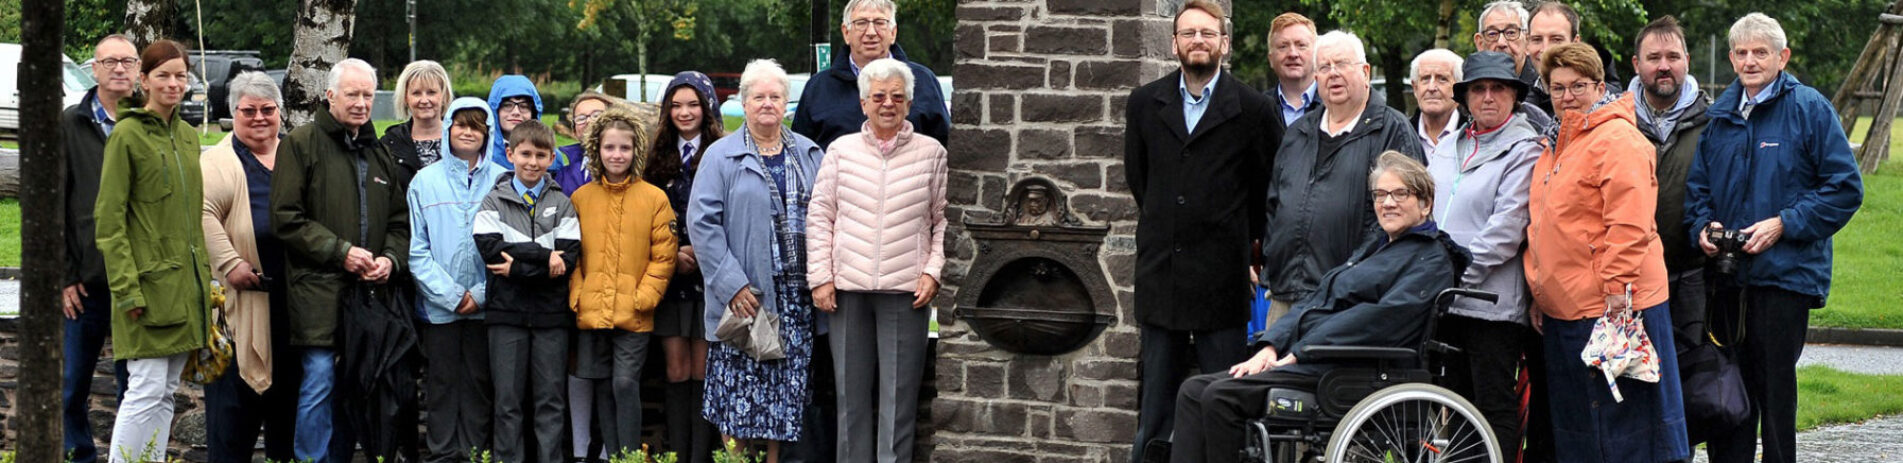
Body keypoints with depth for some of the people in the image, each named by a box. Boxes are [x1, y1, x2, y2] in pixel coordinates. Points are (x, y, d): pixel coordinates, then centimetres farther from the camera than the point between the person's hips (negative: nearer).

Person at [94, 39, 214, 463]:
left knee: (167, 392, 9)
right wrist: (126, 287, -17)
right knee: (146, 390, -10)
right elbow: (108, 219, -11)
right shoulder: (127, 135, -8)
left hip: (186, 282, 7)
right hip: (150, 283, -7)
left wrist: (206, 275, 15)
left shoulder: (188, 136, 14)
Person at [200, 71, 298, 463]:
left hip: (295, 296, 5)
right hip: (244, 298, -4)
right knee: (236, 389, -3)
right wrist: (229, 263, -20)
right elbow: (203, 214, -12)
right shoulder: (218, 162, 1)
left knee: (288, 387, 10)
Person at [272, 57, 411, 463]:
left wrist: (390, 259, 1)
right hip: (317, 288, -6)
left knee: (355, 386, 7)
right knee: (319, 380, -12)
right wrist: (340, 251, -12)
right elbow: (286, 218, -7)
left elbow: (400, 221, 21)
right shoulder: (302, 143, -1)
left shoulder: (380, 154, 19)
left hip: (369, 290, 6)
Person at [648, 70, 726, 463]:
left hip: (709, 276, -3)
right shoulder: (659, 158, 12)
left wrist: (700, 252, -12)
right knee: (676, 371, 3)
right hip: (669, 278, 3)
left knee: (702, 370, -2)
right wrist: (672, 254, -3)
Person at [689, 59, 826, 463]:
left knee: (786, 395, 7)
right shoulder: (721, 156, 0)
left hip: (797, 296, 4)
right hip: (744, 295, -4)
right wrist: (732, 285, -14)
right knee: (737, 393, -3)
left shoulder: (809, 154, 13)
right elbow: (702, 223, -7)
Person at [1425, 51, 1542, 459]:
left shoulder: (1524, 150, -5)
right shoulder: (1446, 149, 17)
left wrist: (1457, 275, -15)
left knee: (1496, 410, -4)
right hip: (1445, 302, 7)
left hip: (1493, 303, -7)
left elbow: (1505, 230, -13)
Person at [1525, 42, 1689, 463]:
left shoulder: (1617, 139, -10)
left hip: (1611, 307, -9)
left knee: (1624, 421, -5)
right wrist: (1538, 294, 20)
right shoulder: (1553, 146, 19)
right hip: (1561, 312, 10)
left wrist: (1618, 288, -23)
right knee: (1575, 427, 14)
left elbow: (1629, 223, -18)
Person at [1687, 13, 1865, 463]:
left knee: (1774, 387, 0)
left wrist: (1783, 224, -14)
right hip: (1726, 275, 5)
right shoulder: (1719, 113, 11)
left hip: (1785, 273, -5)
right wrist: (1702, 227, -2)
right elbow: (1697, 182, 18)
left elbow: (1845, 189, -7)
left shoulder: (1809, 108, -5)